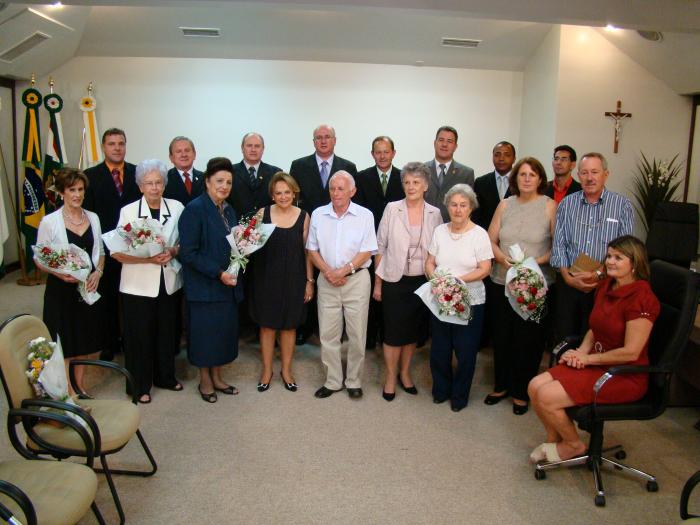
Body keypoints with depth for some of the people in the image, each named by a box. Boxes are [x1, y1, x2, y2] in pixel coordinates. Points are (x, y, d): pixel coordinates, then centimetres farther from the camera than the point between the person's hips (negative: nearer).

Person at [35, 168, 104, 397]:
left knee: (84, 337, 14)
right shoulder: (49, 222, -8)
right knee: (64, 339, 3)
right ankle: (66, 390, 17)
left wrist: (98, 272, -5)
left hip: (88, 286, 4)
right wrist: (60, 273, -22)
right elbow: (39, 259, -6)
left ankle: (80, 385, 29)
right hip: (61, 289, -4)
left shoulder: (93, 218, 5)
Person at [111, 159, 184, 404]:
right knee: (139, 335, 5)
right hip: (138, 285, -2)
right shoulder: (128, 211, -6)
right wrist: (148, 258, -20)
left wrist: (172, 252, -12)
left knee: (167, 332, 14)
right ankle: (140, 385, 22)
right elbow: (117, 252, -7)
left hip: (169, 283, 3)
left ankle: (165, 376, 34)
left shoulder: (176, 207, 0)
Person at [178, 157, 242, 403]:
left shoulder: (228, 210, 9)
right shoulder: (194, 209, -13)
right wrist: (218, 273, -20)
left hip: (227, 284, 7)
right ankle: (205, 381, 23)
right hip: (203, 286, -7)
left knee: (224, 331, 12)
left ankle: (217, 377, 28)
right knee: (205, 332, 5)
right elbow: (188, 253, -17)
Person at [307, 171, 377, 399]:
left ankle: (354, 382, 20)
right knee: (328, 335, 7)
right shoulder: (318, 215, 4)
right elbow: (312, 249, 5)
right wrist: (328, 272, -9)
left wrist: (343, 271, -15)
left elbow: (367, 252, -6)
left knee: (357, 334, 4)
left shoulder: (365, 215, -3)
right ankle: (333, 381, 21)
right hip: (327, 280, 2)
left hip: (356, 279, -2)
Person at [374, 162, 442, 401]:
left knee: (414, 330, 13)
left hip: (422, 282, 2)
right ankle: (390, 378, 22)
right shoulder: (392, 209, -6)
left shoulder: (435, 214, 0)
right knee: (393, 332, 3)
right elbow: (380, 247, -2)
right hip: (395, 281, -2)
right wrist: (377, 283, -2)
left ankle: (405, 373, 33)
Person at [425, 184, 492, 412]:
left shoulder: (479, 234, -6)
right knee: (439, 348, 13)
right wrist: (435, 278, -14)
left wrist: (458, 279, -20)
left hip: (470, 301, -3)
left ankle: (460, 395, 27)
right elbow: (429, 262, 7)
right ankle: (440, 390, 33)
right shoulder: (439, 231, 5)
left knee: (465, 351, 7)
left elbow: (484, 269, -9)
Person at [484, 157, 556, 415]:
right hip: (503, 281, 3)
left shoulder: (550, 206, -3)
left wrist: (536, 262, -20)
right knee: (502, 334, 11)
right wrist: (504, 259, -11)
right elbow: (491, 240, 6)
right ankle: (501, 385, 30)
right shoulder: (505, 205, 6)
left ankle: (521, 392, 22)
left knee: (529, 338, 6)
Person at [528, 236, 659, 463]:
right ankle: (554, 439, 16)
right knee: (535, 386, -7)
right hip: (596, 363, 8)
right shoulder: (606, 285, 6)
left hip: (625, 376, -8)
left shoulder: (642, 298, -20)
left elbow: (630, 352, -20)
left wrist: (587, 358, -12)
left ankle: (573, 445, 9)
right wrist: (582, 351, -2)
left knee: (547, 397, -19)